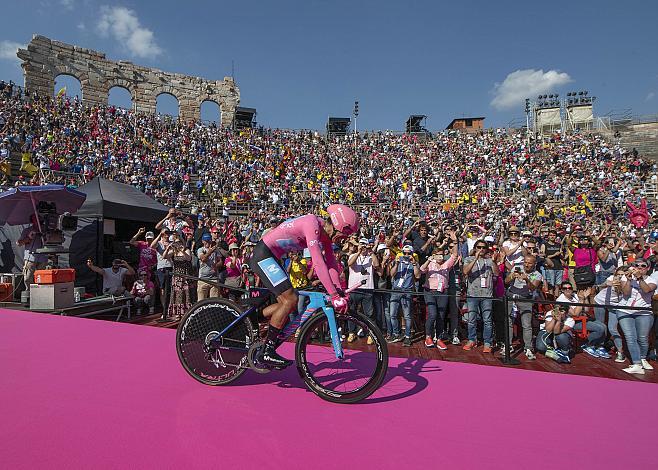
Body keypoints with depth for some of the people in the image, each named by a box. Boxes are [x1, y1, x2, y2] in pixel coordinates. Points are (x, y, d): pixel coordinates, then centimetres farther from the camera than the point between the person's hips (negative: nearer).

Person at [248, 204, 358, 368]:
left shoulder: (324, 231, 3)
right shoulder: (312, 224, -25)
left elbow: (331, 263, 5)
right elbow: (318, 264, -32)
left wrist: (339, 291, -4)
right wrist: (334, 296, -33)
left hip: (270, 257, 10)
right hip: (262, 254, -10)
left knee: (287, 302, 10)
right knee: (290, 299, -15)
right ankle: (267, 352, -7)